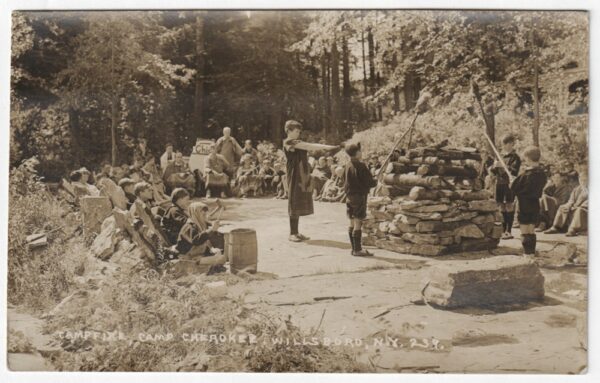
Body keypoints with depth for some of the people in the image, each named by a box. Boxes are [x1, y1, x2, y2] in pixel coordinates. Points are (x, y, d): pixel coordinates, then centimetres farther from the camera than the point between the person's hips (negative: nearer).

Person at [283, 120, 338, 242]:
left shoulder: (298, 143, 20)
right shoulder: (288, 142, -10)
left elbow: (310, 146, 9)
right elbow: (308, 146, -18)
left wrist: (326, 147, -4)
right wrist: (326, 147, -20)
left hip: (302, 176, 9)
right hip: (295, 176, -9)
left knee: (300, 204, 9)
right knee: (294, 203, -5)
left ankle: (296, 232, 15)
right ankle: (292, 233, 1)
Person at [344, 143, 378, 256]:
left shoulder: (348, 165, 8)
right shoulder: (361, 166, -16)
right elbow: (369, 182, -16)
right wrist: (375, 182, 7)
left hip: (350, 197, 8)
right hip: (359, 196, -8)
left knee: (352, 223, 12)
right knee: (358, 223, -5)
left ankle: (354, 248, 19)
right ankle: (358, 250, -2)